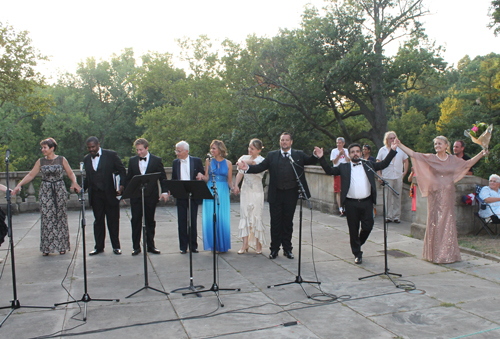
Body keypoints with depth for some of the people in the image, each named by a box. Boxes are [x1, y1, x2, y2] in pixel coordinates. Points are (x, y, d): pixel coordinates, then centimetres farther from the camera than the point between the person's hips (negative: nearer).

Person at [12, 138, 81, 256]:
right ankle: (47, 247, 11)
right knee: (47, 218, 1)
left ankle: (62, 246, 14)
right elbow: (31, 175, 6)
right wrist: (19, 185, -4)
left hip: (59, 190, -1)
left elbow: (70, 173, 2)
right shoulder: (40, 161, 5)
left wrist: (74, 182, -17)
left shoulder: (62, 160, 0)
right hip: (45, 191, 2)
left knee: (60, 217, 3)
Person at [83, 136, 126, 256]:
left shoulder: (111, 155, -3)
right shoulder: (86, 159, 10)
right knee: (98, 221, 10)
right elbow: (88, 177, 16)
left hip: (110, 193, -4)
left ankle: (116, 246, 15)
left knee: (113, 220, 4)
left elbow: (122, 170, -3)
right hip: (95, 195, 4)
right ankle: (99, 247, 20)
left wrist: (121, 185, -16)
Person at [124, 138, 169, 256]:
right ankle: (136, 246, 12)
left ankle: (150, 245, 17)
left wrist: (164, 192, -11)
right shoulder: (132, 160, 9)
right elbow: (128, 178, 12)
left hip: (151, 195, -2)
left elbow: (162, 177, 0)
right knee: (136, 221, 2)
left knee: (150, 221, 7)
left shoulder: (156, 160, 1)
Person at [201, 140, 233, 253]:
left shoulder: (228, 163, 6)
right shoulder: (209, 162, 8)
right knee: (210, 218, -2)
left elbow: (229, 180, 7)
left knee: (222, 219, 0)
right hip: (210, 191, 1)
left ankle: (222, 245, 13)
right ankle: (213, 244, 12)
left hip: (223, 193, 0)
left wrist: (233, 188, -11)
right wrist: (201, 177, -16)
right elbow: (206, 178, 5)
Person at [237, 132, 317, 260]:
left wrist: (316, 156, -23)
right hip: (276, 194, 0)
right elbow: (260, 167, 0)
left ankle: (287, 249, 23)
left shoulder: (299, 155, 9)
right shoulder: (272, 155, 7)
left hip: (291, 194, 0)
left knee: (288, 222, 9)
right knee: (275, 222, 6)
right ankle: (274, 249, 19)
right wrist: (247, 168, -17)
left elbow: (310, 161, 0)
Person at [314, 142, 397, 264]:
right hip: (351, 203, -1)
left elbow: (383, 164, 11)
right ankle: (357, 254, 21)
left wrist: (392, 151, 4)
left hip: (367, 202, 1)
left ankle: (358, 243, 34)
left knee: (368, 226, 3)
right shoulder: (344, 167, 8)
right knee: (353, 230, 5)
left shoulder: (368, 165, 13)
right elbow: (329, 170, 1)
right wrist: (321, 158, -11)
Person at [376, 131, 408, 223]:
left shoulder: (401, 149, 11)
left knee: (397, 197, 3)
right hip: (387, 177, -2)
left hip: (398, 177, 2)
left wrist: (405, 172, 8)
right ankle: (388, 216, 7)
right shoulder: (382, 150, 6)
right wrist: (379, 175, -3)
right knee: (388, 197, 0)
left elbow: (406, 160, 18)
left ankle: (396, 216, 10)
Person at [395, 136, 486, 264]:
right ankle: (434, 253, 9)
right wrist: (399, 145, -11)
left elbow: (468, 163, 18)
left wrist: (481, 154, 10)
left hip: (448, 195, 2)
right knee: (434, 222, -1)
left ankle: (448, 254, 13)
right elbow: (413, 154, -5)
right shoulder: (430, 158, 1)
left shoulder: (453, 160, 9)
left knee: (448, 222, 3)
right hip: (435, 194, -2)